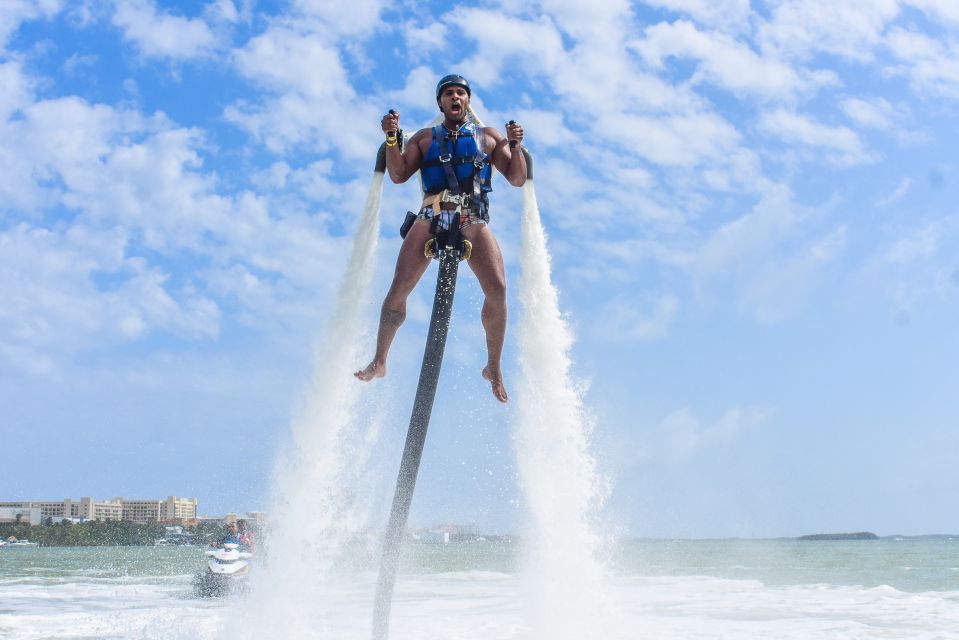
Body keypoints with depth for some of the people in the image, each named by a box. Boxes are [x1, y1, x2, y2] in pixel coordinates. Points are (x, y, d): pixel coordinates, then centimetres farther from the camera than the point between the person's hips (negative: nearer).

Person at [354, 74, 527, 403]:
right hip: (431, 217, 1)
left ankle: (494, 367, -3)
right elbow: (398, 175, 8)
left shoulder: (489, 137, 17)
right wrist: (392, 139, -6)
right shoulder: (424, 138, 19)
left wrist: (515, 146, -6)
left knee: (497, 290, -19)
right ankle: (379, 361, 1)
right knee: (399, 288, -13)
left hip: (474, 221, 0)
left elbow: (517, 179, 11)